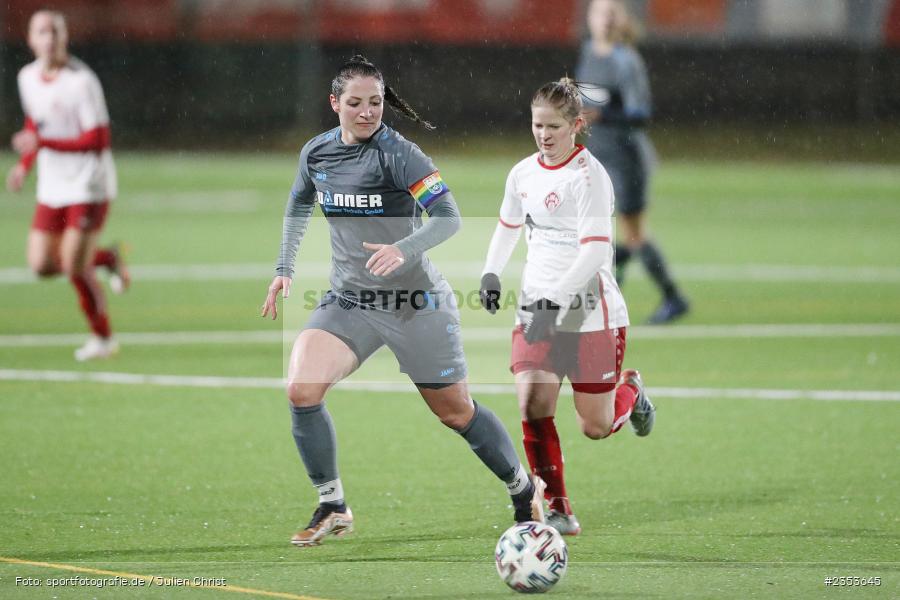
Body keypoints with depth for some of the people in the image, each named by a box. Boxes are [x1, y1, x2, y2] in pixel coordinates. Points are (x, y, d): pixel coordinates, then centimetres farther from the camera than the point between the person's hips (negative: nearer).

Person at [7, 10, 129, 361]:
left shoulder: (82, 82, -18)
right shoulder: (28, 77, 4)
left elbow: (98, 141, -21)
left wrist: (43, 143, -27)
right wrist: (25, 165, 9)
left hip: (88, 185, -7)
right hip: (52, 187, 7)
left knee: (74, 268, -9)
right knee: (41, 265, -1)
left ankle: (103, 338, 11)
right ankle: (107, 258, 24)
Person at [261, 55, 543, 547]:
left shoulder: (396, 153, -15)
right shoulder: (316, 152, 1)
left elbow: (448, 216, -20)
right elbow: (299, 205, 22)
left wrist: (404, 250, -36)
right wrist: (285, 268, 13)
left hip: (415, 302, -4)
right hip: (348, 300, 4)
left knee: (455, 412, 7)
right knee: (301, 389, -19)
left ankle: (524, 488, 32)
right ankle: (331, 507, -6)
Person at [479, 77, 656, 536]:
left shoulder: (589, 176, -14)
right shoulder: (523, 173, 6)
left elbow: (595, 251, -22)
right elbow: (508, 226, 24)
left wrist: (554, 300, -31)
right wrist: (491, 273, 8)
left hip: (589, 313, -5)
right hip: (536, 307, 5)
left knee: (596, 427, 2)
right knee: (533, 408, -13)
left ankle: (630, 391, 38)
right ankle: (558, 511, -4)